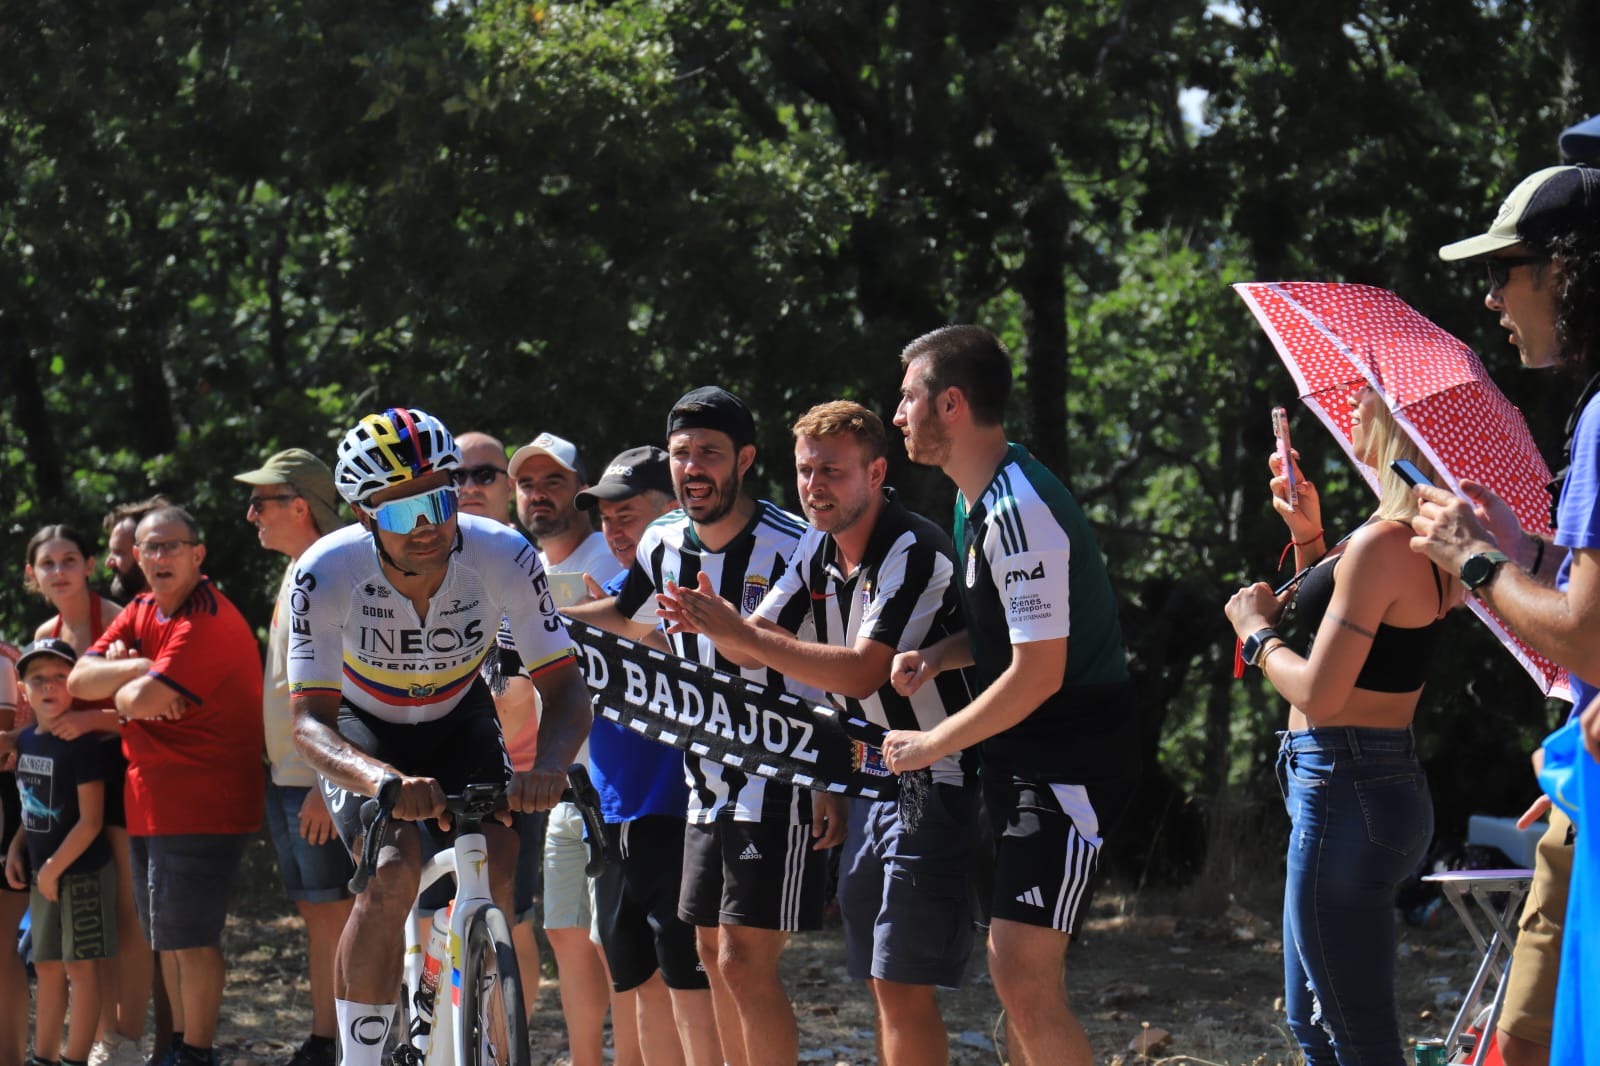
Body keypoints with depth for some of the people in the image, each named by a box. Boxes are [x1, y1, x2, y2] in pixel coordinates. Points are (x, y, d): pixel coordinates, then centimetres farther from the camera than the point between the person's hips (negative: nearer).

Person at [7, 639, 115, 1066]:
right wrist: (16, 851, 4)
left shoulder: (82, 744, -17)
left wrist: (54, 868, -15)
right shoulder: (26, 740, 7)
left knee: (81, 966, -1)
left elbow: (90, 821, -18)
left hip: (82, 872, -8)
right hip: (44, 874, 8)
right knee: (47, 967, 14)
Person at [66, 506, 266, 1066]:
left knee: (190, 937, -6)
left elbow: (142, 701, -26)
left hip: (201, 804, -9)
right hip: (149, 801, 9)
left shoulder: (210, 622, -18)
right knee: (168, 936, 16)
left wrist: (123, 688, -3)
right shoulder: (139, 614, 12)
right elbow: (79, 680, 1)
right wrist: (137, 668, -14)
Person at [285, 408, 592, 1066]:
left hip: (459, 721, 2)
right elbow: (308, 722, -34)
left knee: (496, 866, -19)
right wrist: (386, 781, -55)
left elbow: (565, 690, -26)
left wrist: (548, 766, -49)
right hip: (362, 728, -2)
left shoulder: (503, 557, -29)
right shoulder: (327, 574, -32)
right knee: (392, 873, -26)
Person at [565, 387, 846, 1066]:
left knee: (745, 962, -13)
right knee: (714, 954, 11)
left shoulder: (793, 547, -15)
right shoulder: (664, 544, 4)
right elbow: (628, 619, 25)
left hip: (785, 777, -7)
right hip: (709, 780, 7)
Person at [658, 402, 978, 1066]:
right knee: (881, 982, 10)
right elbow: (754, 647, 9)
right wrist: (716, 625, -15)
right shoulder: (818, 548, 7)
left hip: (936, 782, -9)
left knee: (903, 985, -12)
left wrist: (742, 634, -30)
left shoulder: (916, 555, -20)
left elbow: (864, 670, -28)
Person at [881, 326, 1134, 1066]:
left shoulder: (1018, 511, -21)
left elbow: (1038, 671, -24)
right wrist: (938, 657, 3)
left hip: (1067, 766, -11)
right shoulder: (978, 500, 11)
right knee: (1015, 970, 13)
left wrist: (931, 746, -15)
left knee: (1024, 982, -15)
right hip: (1020, 758, 11)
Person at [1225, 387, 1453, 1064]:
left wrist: (1257, 632, -4)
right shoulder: (1419, 539, 10)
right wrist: (1308, 534, 14)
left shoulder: (1381, 545, -20)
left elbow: (1319, 694, -22)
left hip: (1347, 793, -11)